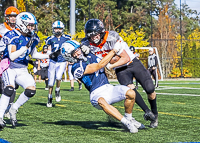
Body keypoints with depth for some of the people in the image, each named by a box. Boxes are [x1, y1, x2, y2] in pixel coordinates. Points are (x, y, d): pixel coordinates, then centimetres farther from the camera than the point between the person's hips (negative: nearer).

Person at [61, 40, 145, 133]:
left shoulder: (90, 56, 14)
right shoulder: (76, 68, -9)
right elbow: (99, 66, -12)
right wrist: (113, 51, -7)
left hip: (109, 88, 7)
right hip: (97, 94, -7)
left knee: (131, 93, -20)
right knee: (102, 102, -41)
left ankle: (128, 118, 2)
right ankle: (126, 122, -37)